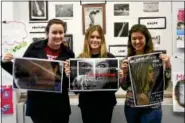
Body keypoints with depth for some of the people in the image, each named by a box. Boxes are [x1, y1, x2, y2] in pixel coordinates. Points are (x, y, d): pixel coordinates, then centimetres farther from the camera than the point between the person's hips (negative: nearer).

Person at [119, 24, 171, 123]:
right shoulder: (127, 60, 1)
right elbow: (124, 87, 4)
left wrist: (167, 67, -17)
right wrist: (123, 72, -13)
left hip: (151, 108, -3)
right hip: (131, 107, 3)